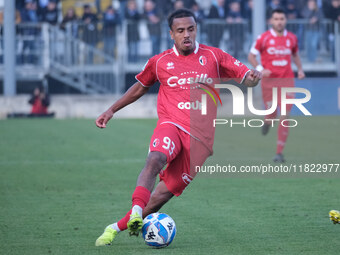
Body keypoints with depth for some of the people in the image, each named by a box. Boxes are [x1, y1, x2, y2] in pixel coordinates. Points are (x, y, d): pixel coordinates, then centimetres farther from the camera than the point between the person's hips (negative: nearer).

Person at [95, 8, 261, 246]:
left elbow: (245, 77, 4)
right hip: (171, 125, 0)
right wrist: (111, 110, 24)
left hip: (201, 136, 0)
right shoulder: (159, 62, 9)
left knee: (164, 193, -6)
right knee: (155, 159, -35)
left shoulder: (213, 56, 6)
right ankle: (136, 210, -43)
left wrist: (253, 77, -21)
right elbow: (139, 88, 25)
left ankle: (118, 226, 4)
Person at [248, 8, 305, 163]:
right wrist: (260, 69, -13)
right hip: (269, 80, -2)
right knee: (271, 114, -1)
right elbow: (251, 55, 3)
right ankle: (267, 121, 41)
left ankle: (279, 152, -2)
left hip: (287, 80, 2)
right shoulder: (264, 38, -3)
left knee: (285, 117, -7)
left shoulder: (292, 38, 6)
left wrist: (300, 69, 6)